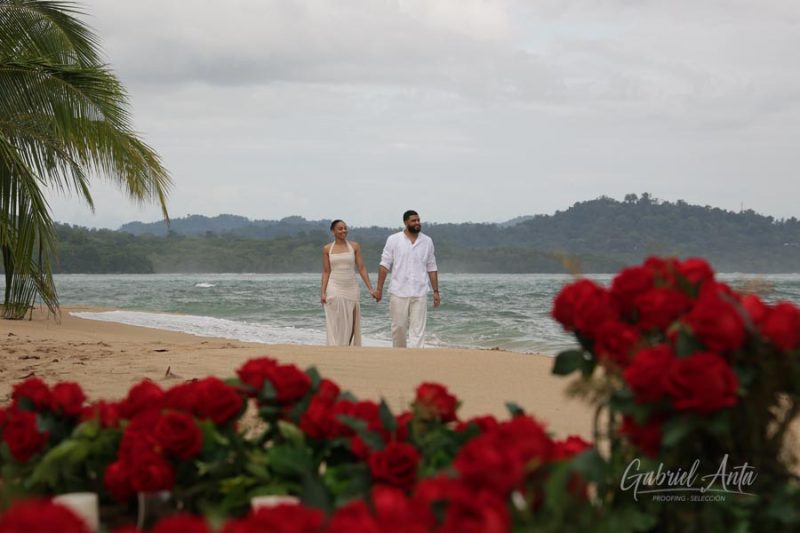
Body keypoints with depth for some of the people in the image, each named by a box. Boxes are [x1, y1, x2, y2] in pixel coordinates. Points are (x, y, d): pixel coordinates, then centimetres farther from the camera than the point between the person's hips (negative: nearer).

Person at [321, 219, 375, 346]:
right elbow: (326, 272, 5)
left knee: (350, 325, 3)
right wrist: (323, 292, -3)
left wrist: (370, 288, -3)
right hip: (334, 289, -1)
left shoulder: (354, 246, 4)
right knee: (336, 325, -2)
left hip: (351, 289, 1)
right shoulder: (327, 249, 4)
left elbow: (361, 268, 3)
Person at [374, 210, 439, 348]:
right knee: (398, 327, 6)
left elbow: (431, 268, 10)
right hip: (398, 292, -1)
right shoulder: (394, 240, 0)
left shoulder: (427, 241, 7)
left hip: (420, 294, 1)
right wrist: (379, 288, -6)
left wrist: (436, 291, 6)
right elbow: (384, 265, -1)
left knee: (418, 329, -5)